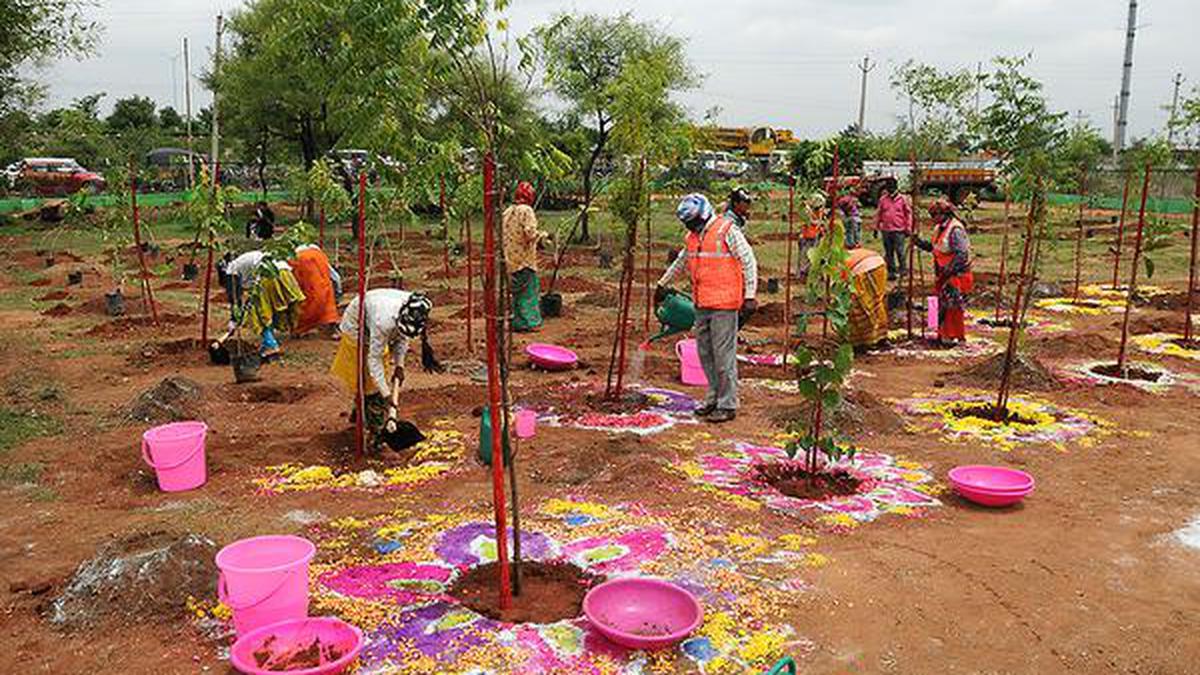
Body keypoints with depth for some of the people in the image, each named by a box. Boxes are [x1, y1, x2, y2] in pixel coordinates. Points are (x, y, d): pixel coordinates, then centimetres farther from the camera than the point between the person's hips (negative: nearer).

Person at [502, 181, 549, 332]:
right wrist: (543, 235, -1)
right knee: (529, 290, 0)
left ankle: (516, 322, 15)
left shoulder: (507, 212, 10)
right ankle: (528, 322, -2)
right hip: (525, 258, -7)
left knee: (517, 290, 13)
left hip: (511, 258, 7)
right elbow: (530, 233, -18)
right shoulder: (526, 210, -12)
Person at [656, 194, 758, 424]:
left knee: (724, 355, -5)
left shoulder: (726, 231, -10)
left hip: (724, 305, -8)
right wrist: (663, 284, 36)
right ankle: (714, 398, 25)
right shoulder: (693, 236, 13)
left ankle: (728, 405, 2)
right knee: (705, 353, 13)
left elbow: (749, 262, -9)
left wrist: (750, 295, -12)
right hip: (702, 305, 8)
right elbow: (680, 262, 30)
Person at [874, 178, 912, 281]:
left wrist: (908, 228, 0)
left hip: (899, 231, -3)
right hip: (886, 230, 3)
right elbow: (878, 214, 14)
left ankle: (903, 269, 13)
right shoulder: (883, 199, 7)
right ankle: (891, 272, 17)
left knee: (900, 251, -5)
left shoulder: (903, 199, 0)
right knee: (888, 253, 8)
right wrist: (876, 227, 13)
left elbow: (908, 213, 3)